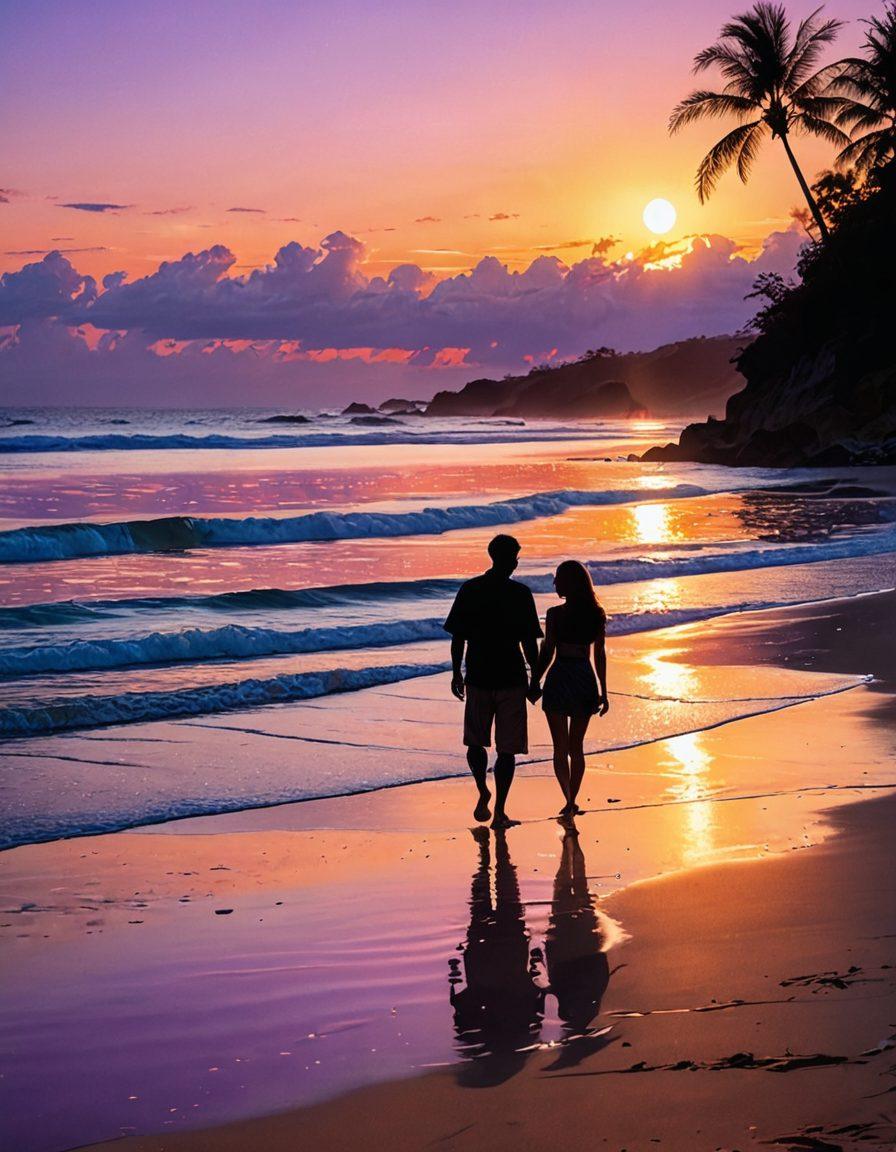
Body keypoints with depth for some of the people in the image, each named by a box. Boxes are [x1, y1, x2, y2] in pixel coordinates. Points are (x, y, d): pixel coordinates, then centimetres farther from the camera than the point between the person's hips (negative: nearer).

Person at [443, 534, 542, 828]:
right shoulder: (520, 594, -7)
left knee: (476, 742, 21)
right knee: (507, 749, 4)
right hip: (512, 680, -2)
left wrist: (456, 673, 12)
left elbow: (458, 637, 2)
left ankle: (483, 794, 12)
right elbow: (529, 642, -7)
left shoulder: (469, 590, 0)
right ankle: (499, 812, 3)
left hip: (477, 677, 2)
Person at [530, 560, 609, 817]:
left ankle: (569, 801, -8)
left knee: (560, 748, 3)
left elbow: (547, 653, -8)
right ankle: (573, 801, 19)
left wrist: (535, 683, 3)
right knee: (576, 747, 16)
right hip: (586, 680, 4)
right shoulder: (597, 614, 1)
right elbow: (600, 654, 6)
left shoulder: (556, 614, -12)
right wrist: (603, 691, 12)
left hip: (560, 680, -4)